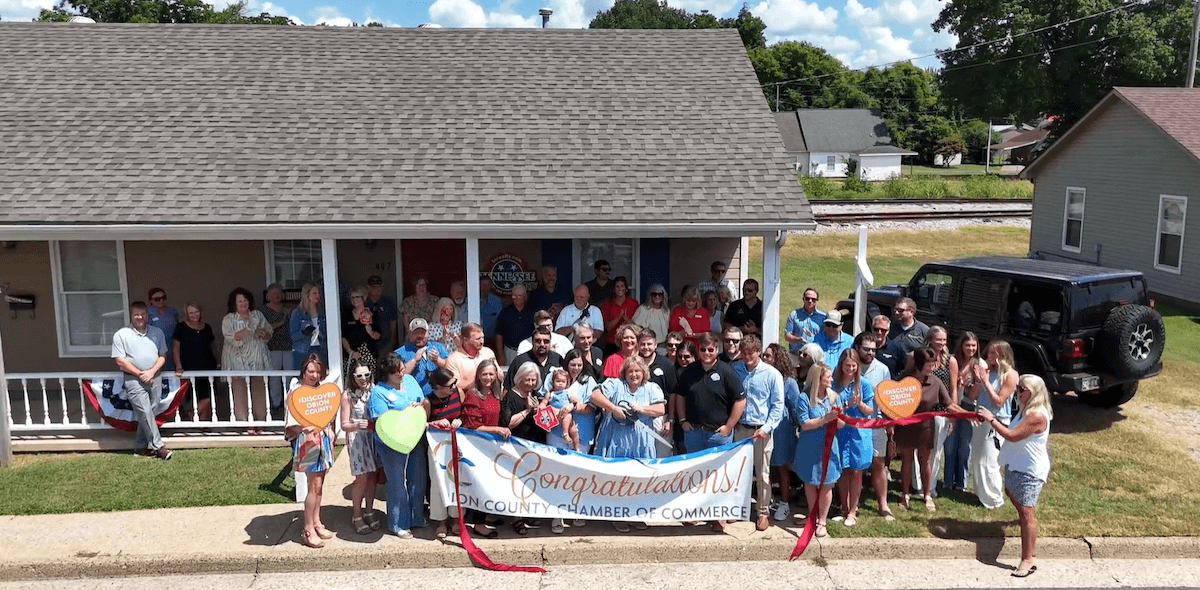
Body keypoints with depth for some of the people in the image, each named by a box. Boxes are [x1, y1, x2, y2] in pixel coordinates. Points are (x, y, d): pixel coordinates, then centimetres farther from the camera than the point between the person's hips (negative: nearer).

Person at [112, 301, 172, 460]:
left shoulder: (157, 333, 10)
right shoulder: (121, 335, -1)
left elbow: (162, 356, 9)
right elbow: (120, 361, -5)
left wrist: (151, 372, -8)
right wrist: (140, 374, -10)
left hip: (154, 379, 4)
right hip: (134, 380, -4)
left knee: (147, 414, 7)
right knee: (145, 413, -10)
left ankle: (141, 446, 17)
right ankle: (158, 447, -8)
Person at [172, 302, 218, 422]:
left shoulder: (207, 328, 15)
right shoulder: (181, 327, 3)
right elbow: (175, 349, 0)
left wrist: (216, 361, 10)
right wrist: (179, 367, -11)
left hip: (207, 368, 4)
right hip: (190, 370, -4)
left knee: (208, 400, 1)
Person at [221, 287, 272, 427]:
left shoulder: (257, 315, 13)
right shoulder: (228, 320, 3)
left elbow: (269, 332, 18)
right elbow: (232, 338, -12)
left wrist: (264, 334, -4)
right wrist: (249, 328, -19)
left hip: (257, 360, 2)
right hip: (238, 361, -2)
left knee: (259, 392, -2)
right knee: (239, 393, -7)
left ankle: (259, 423, 5)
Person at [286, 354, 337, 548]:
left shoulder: (320, 389, 9)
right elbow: (292, 423, -18)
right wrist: (304, 427, -37)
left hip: (323, 439, 7)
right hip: (307, 440, -7)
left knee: (319, 483, 13)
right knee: (315, 485, -7)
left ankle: (316, 522, 24)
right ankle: (308, 530, 2)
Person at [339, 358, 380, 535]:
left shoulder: (374, 390, -2)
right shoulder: (347, 395, -11)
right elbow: (344, 425, -9)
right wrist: (357, 425, -28)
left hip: (374, 436, 4)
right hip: (357, 439, -4)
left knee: (372, 475, 10)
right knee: (362, 478, -1)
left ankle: (369, 511, 26)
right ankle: (356, 516, 15)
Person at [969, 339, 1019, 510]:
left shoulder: (1010, 375, -11)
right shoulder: (986, 370, 6)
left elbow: (998, 401, -15)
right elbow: (971, 397, 6)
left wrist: (986, 382, -16)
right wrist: (978, 382, -9)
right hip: (981, 419, 7)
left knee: (989, 462, -6)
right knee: (976, 459, 14)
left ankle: (993, 500, 6)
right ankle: (981, 493, 28)